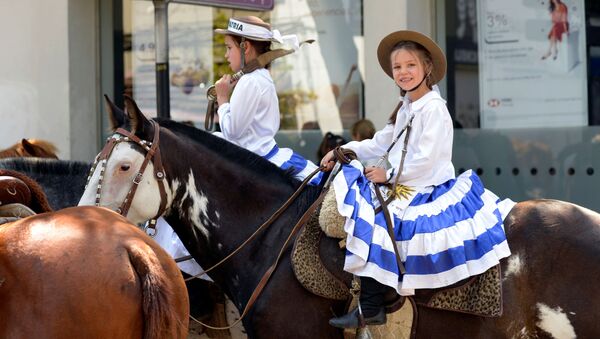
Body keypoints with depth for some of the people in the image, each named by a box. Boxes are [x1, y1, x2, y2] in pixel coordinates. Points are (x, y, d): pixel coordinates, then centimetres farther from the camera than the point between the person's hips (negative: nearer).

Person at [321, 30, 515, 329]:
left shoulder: (434, 108, -13)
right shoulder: (405, 109, 16)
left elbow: (426, 160, -20)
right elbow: (380, 144, 18)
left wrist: (390, 175, -16)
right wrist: (343, 151, 9)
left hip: (425, 188, -10)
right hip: (400, 184, 10)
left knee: (375, 218, -24)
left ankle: (370, 307, -22)